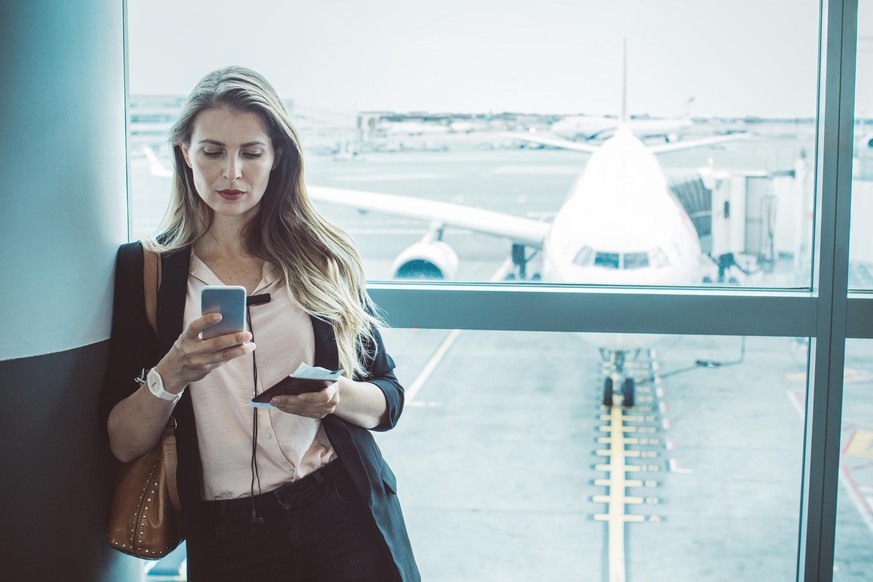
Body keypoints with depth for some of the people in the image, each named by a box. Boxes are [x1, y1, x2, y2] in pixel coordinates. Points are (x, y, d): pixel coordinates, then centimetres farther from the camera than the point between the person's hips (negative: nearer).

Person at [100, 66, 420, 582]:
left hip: (344, 520, 1)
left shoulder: (324, 259, 3)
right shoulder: (144, 267, 1)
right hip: (227, 535, 0)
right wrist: (172, 374, -22)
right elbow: (124, 444, -4)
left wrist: (333, 395, -16)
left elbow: (388, 401, 4)